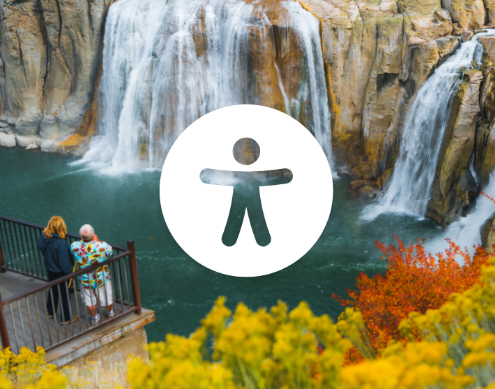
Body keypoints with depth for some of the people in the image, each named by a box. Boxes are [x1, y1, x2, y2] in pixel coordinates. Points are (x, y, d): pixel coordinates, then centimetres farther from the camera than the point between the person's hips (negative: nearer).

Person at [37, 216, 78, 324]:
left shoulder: (43, 237, -12)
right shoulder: (61, 243, -33)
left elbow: (42, 250, 4)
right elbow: (64, 262, -27)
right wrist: (69, 274, -14)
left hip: (50, 270, 7)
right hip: (60, 273, -7)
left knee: (53, 290, 28)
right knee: (65, 295, 11)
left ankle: (51, 312, 47)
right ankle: (66, 318, 25)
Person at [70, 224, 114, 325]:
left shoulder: (75, 246, -25)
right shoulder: (102, 246, -32)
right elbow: (110, 251, -8)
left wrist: (83, 240, -3)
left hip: (85, 280, 2)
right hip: (102, 278, -2)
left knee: (89, 300, 25)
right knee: (107, 297, 25)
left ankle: (95, 318, 44)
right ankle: (111, 313, 49)